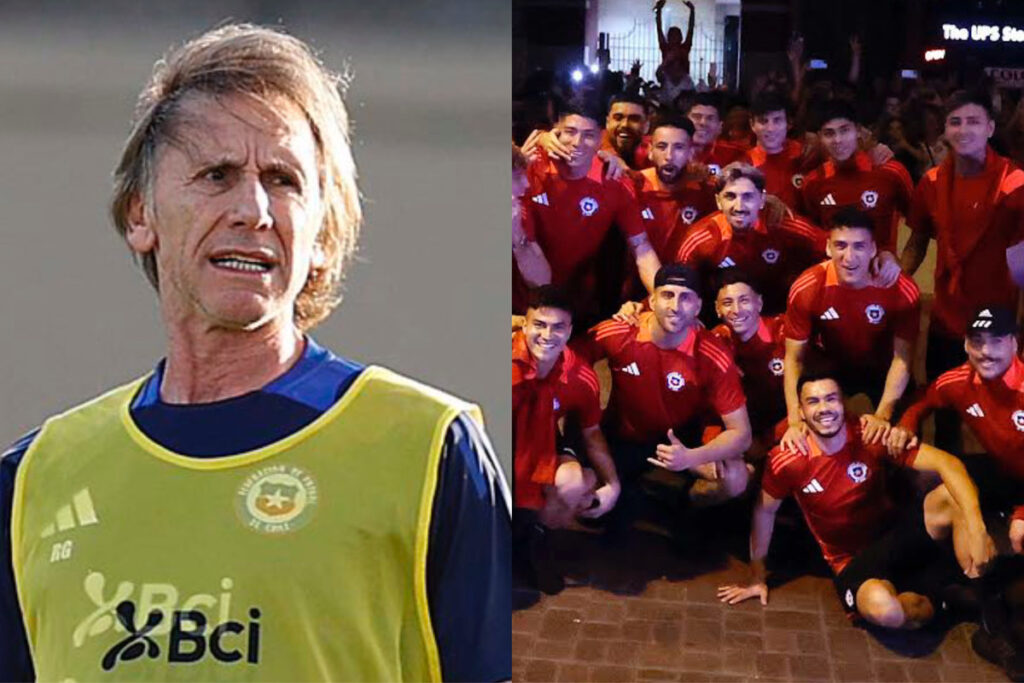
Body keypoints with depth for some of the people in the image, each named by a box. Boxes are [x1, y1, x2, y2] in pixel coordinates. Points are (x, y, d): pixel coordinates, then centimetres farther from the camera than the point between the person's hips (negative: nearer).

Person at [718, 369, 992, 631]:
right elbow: (764, 512, 1)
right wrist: (757, 577, 9)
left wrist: (976, 529, -39)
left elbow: (948, 463, -24)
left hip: (896, 537, 1)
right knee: (883, 608, -36)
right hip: (852, 561, -1)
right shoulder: (787, 460, -17)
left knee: (951, 496, -27)